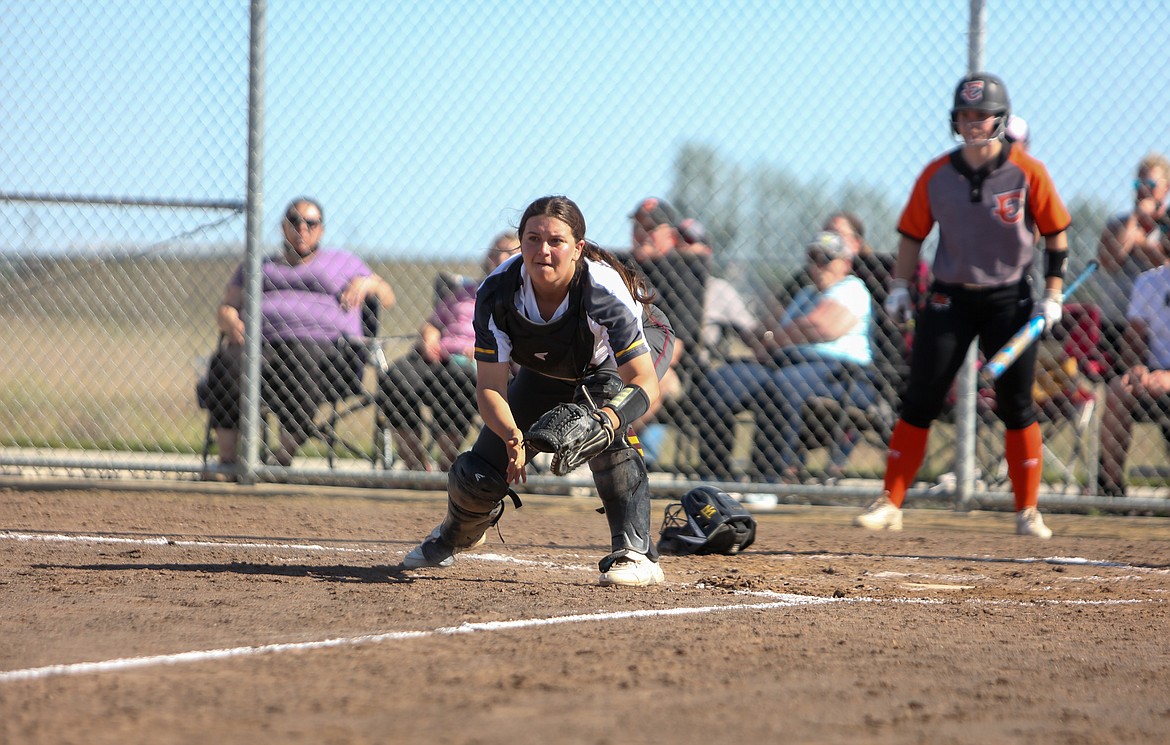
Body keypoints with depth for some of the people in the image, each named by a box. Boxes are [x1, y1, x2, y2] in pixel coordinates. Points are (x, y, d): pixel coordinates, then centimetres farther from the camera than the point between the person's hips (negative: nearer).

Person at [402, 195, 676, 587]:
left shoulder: (603, 290, -41)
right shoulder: (497, 294, -32)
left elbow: (644, 382, -43)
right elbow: (489, 386, -29)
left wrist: (603, 423, -62)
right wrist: (512, 435, -50)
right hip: (549, 370, 4)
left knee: (605, 399, -39)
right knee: (480, 474, -2)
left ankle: (636, 553, -34)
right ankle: (455, 535, 40)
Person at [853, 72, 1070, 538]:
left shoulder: (1028, 173, -7)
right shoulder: (937, 174, -1)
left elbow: (1056, 234, 0)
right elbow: (912, 232, 9)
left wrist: (1053, 296, -5)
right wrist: (900, 286, 0)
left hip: (1009, 299, -2)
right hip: (950, 297, 2)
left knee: (1017, 406, -2)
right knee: (919, 402, -3)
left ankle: (1028, 512, 8)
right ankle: (889, 505, 1)